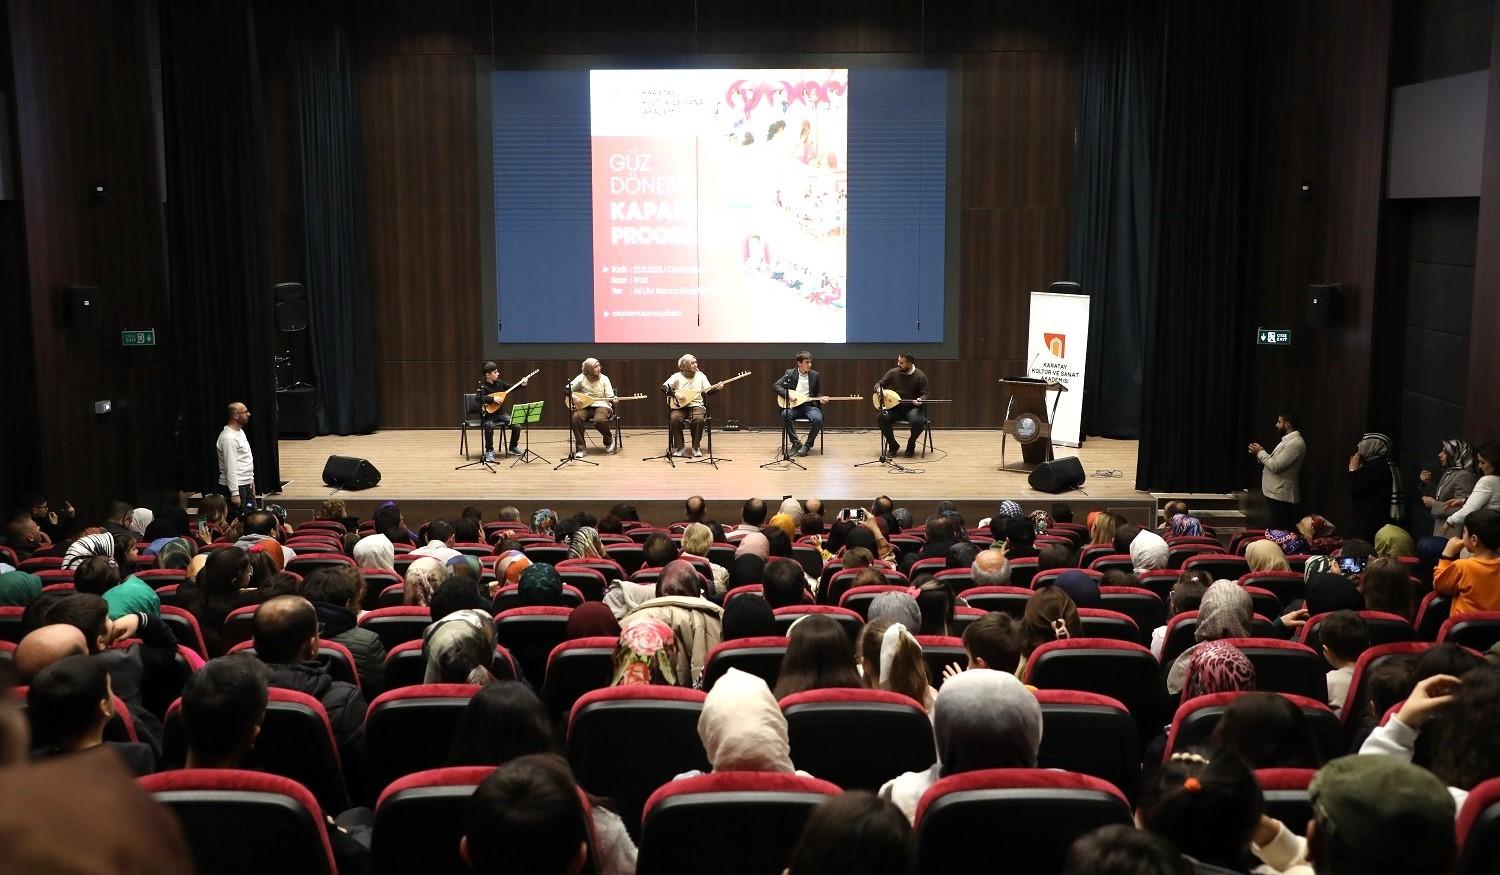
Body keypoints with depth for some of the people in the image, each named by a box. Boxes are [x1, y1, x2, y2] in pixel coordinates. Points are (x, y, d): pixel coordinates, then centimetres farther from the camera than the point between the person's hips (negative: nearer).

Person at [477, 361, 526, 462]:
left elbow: (511, 387, 17)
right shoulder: (482, 386, -13)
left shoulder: (499, 382, 4)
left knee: (517, 426, -11)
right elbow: (479, 398, -30)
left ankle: (513, 447, 15)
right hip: (487, 414, -5)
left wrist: (521, 384, 2)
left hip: (500, 413, 5)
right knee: (489, 426, -36)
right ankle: (489, 451, -13)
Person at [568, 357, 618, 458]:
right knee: (575, 418, -31)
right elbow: (568, 389, 0)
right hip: (585, 407, 1)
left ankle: (609, 441, -1)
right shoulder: (581, 378, 0)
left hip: (601, 406, -1)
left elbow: (610, 396, -1)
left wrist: (614, 399, -23)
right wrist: (573, 396, -19)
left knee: (600, 420, -36)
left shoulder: (604, 379, 1)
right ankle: (580, 448, -19)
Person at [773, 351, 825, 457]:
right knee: (785, 415, -34)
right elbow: (775, 386, -1)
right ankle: (796, 443, -18)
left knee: (818, 419, -32)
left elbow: (818, 393, 16)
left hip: (810, 405, 0)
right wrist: (787, 394, -16)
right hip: (793, 405, 0)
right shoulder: (790, 373, 4)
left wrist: (821, 399, -8)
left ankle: (808, 445, -12)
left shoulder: (815, 375, 8)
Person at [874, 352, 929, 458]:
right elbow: (878, 384, 8)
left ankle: (911, 445, -2)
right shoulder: (893, 372, 1)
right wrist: (879, 389, -17)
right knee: (881, 418, -27)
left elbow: (924, 394, -3)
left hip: (913, 407, -3)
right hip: (896, 407, 3)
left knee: (918, 421, -36)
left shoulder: (920, 376, -6)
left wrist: (920, 400, -26)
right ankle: (893, 445, -4)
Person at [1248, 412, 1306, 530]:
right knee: (1272, 530, 14)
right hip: (1275, 494, 10)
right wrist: (1260, 453, 4)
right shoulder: (1288, 440, 17)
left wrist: (1260, 452, -10)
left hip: (1280, 497, -10)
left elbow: (1276, 466, -23)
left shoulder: (1295, 443, -18)